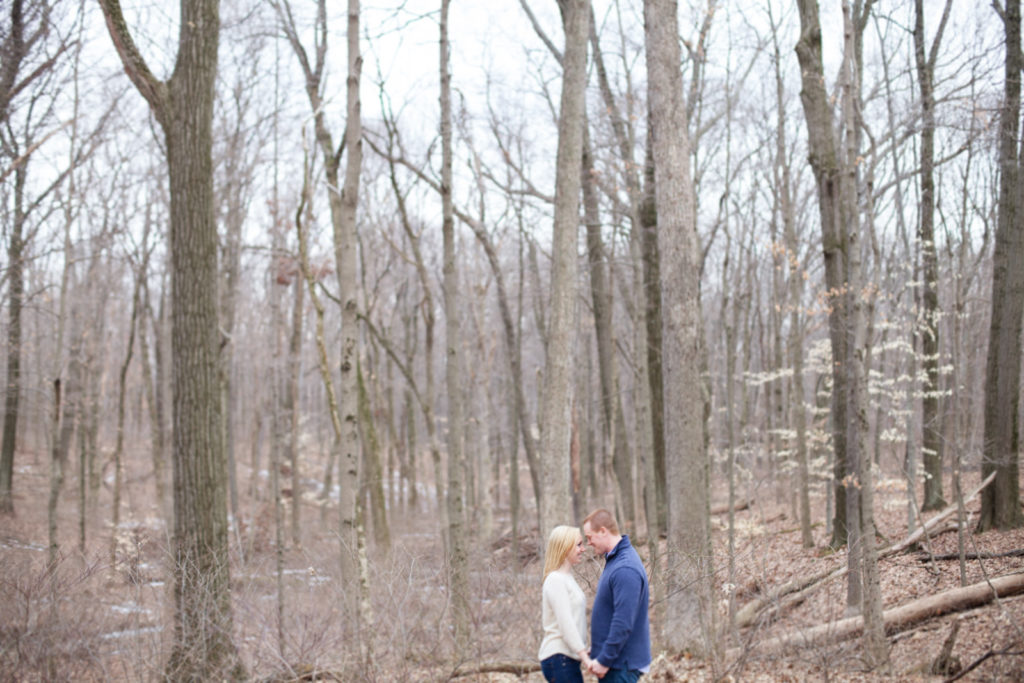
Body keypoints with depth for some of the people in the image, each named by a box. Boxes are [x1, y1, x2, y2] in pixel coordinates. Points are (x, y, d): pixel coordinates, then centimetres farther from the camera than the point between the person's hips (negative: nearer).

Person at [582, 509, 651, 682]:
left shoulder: (625, 570, -22)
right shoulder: (614, 560, 11)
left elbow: (623, 623, -25)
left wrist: (605, 660, -20)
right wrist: (598, 650, 19)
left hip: (622, 664, -10)